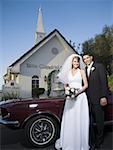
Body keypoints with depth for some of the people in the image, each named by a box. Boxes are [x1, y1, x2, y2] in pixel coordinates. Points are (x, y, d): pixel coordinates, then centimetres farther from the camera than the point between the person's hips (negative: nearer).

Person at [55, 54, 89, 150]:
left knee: (79, 119, 0)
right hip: (70, 97, 2)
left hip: (80, 97, -2)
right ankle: (68, 142, 16)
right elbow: (65, 85, 16)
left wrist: (78, 92, -13)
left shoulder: (82, 71, 5)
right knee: (69, 120, 3)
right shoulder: (68, 72, 13)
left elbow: (86, 85, 1)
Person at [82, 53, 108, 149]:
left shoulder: (99, 66, 0)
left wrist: (104, 97, -15)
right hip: (88, 100, 5)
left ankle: (99, 142, 26)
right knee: (89, 122, 9)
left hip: (97, 99, -4)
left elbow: (104, 82, -8)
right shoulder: (85, 70, 15)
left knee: (99, 121, 8)